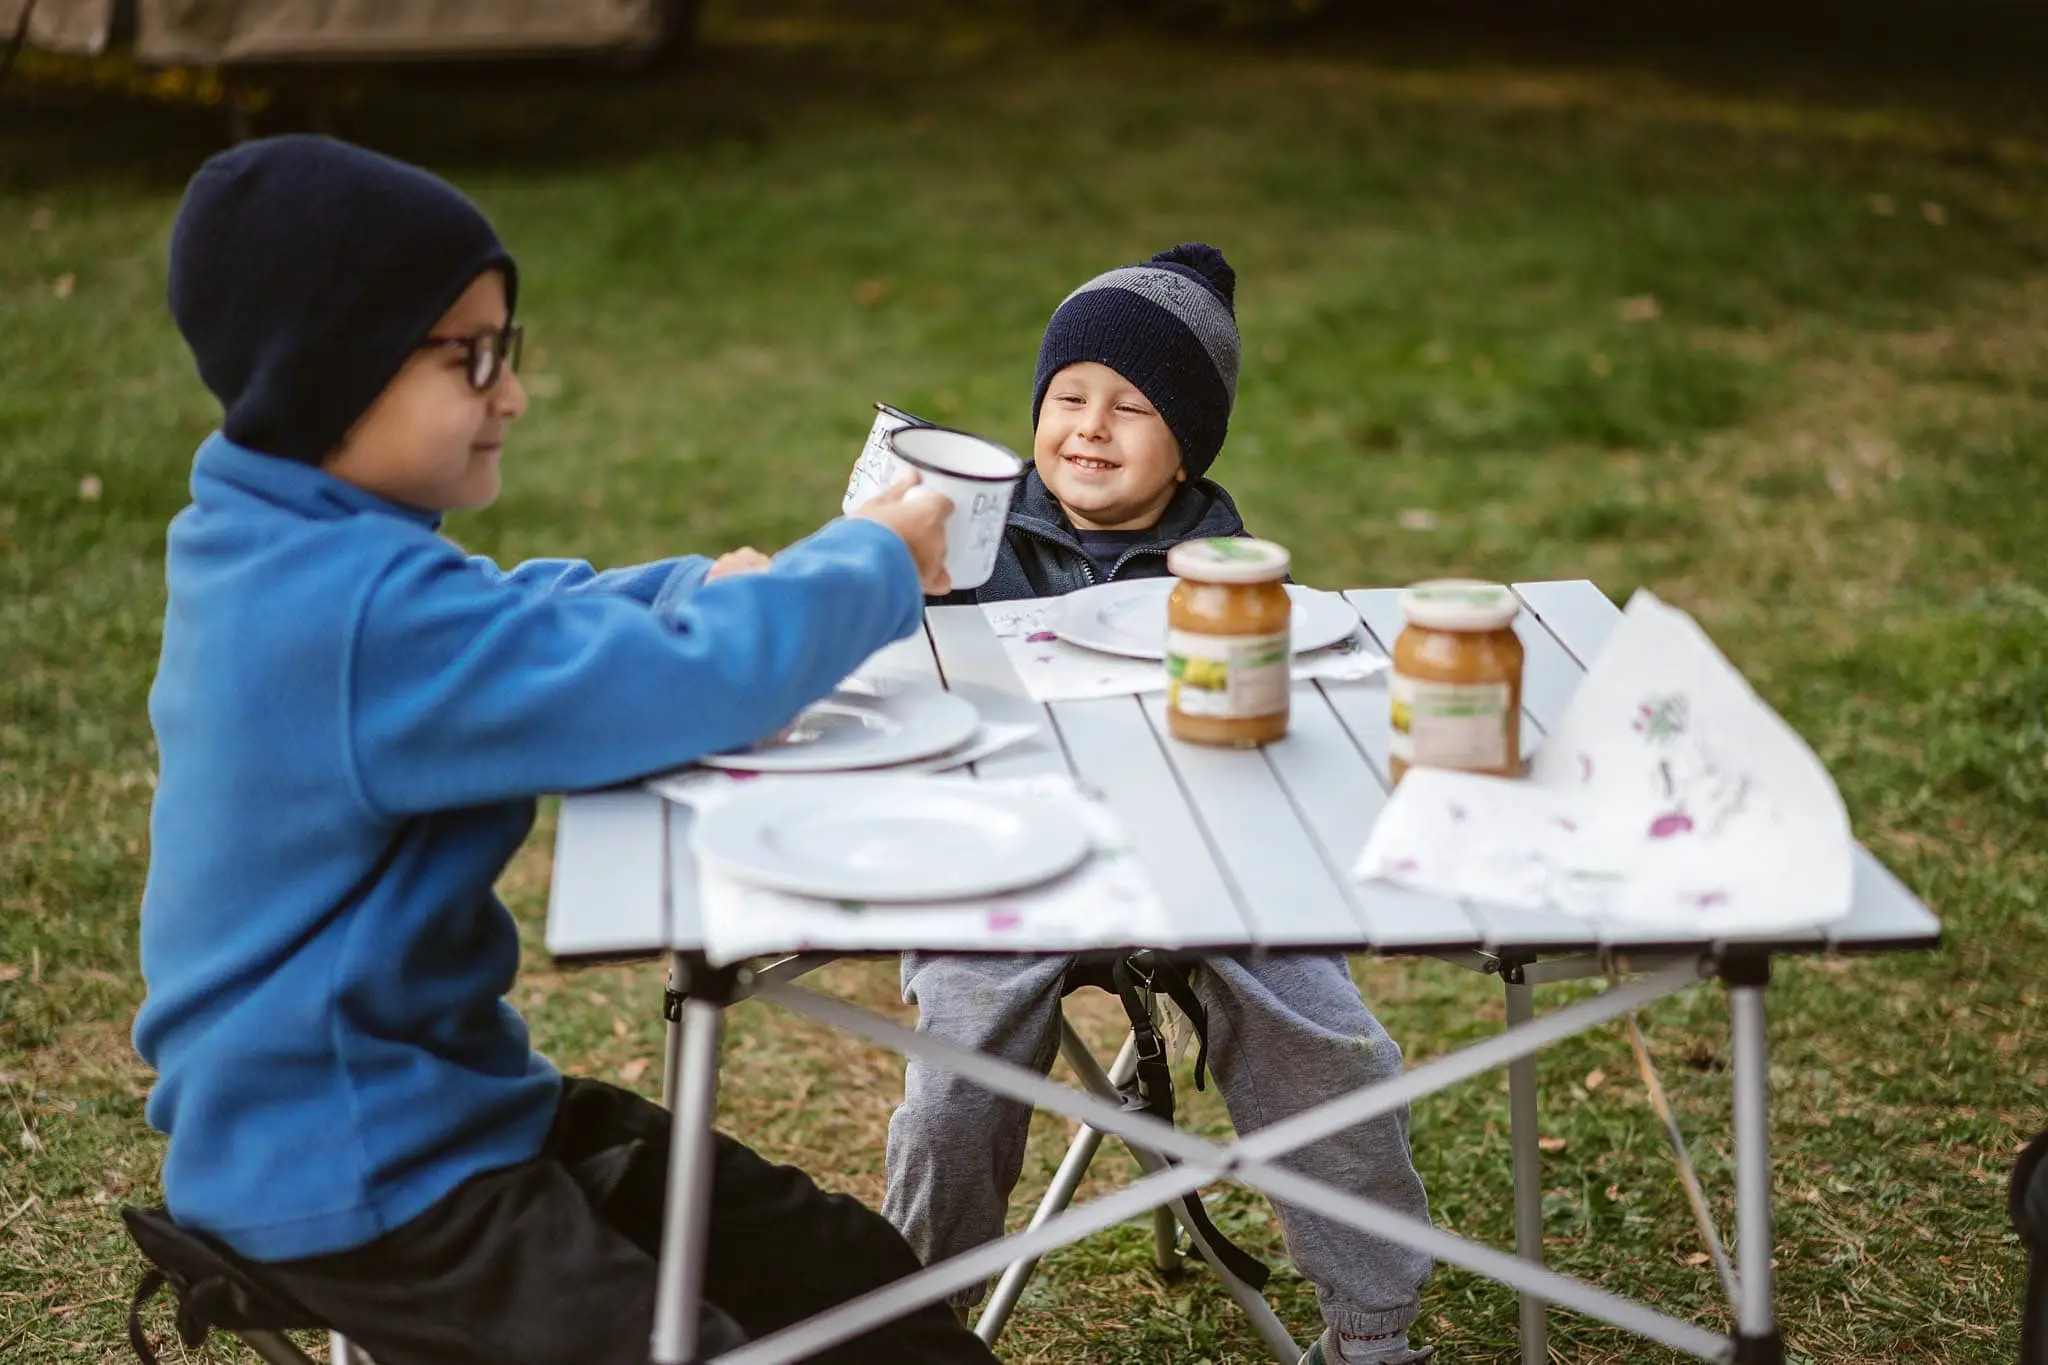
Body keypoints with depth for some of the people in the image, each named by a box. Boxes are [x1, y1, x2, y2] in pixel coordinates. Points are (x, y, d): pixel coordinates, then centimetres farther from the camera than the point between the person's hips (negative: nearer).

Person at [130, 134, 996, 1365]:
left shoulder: (282, 558, 2)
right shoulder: (366, 617, -29)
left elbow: (532, 615, 14)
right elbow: (687, 690, -31)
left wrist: (708, 594, -5)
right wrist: (874, 568, -14)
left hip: (438, 1091, 10)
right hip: (357, 1180, -10)